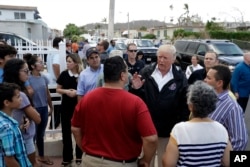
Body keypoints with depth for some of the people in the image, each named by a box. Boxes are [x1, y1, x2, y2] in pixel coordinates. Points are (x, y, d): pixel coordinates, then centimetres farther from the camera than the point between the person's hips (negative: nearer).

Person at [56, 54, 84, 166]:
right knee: (66, 131, 8)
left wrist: (77, 92, -18)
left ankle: (79, 156, 27)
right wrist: (66, 91, -13)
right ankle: (67, 157, 23)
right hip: (66, 105, 2)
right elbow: (58, 89, 5)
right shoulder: (64, 74, -1)